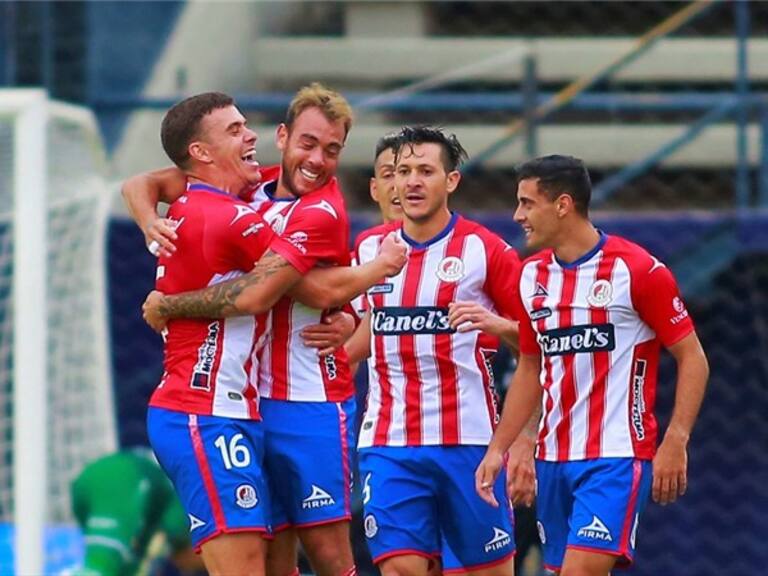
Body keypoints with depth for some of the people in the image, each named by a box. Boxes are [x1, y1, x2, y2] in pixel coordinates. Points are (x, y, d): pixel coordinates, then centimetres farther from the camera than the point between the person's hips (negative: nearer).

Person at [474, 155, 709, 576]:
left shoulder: (636, 269, -10)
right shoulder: (531, 276, 9)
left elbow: (692, 359, -7)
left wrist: (675, 442, -17)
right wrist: (498, 448, 13)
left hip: (617, 457, -7)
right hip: (553, 458, 7)